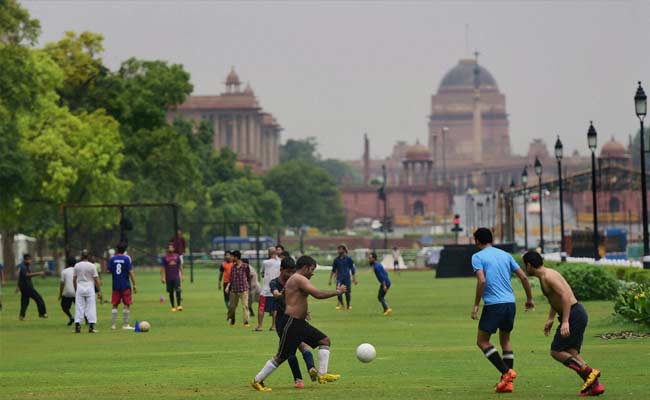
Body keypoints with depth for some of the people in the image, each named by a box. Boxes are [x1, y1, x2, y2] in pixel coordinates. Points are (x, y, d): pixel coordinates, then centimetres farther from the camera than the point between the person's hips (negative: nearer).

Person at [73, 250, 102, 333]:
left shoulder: (77, 265, 1)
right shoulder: (92, 266, -7)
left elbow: (74, 280, 6)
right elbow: (96, 279, -7)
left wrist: (75, 289, 19)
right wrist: (99, 290, -1)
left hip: (79, 288, 2)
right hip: (90, 288, -2)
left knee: (79, 307, 5)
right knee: (91, 307, 2)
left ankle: (77, 325, -2)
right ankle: (91, 326, -2)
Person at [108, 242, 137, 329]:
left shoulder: (112, 259, 1)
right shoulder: (127, 258, -7)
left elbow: (109, 270, 5)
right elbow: (130, 272, -9)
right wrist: (134, 285, -6)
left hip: (115, 285, 3)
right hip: (125, 285, -3)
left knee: (115, 306, 9)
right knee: (127, 305, 4)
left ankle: (113, 325, 6)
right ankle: (125, 325, 3)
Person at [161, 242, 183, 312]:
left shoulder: (177, 256, 7)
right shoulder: (164, 257, 0)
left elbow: (180, 266, 12)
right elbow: (163, 268, 0)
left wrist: (182, 275, 9)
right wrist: (163, 277, -5)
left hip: (176, 277, 1)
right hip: (168, 277, -1)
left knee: (178, 290, -12)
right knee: (171, 292, 4)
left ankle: (179, 305, -8)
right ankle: (173, 307, 11)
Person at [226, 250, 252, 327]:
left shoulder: (245, 266, -2)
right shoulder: (233, 267, 9)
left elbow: (248, 277, 6)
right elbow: (231, 278, 11)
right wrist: (228, 286, -2)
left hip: (243, 289, -4)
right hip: (234, 290, 4)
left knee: (245, 306, -10)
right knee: (232, 306, 10)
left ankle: (246, 322, -9)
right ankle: (232, 321, 28)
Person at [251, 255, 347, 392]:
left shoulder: (295, 280, 19)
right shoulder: (299, 279, -13)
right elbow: (318, 294, -23)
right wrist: (337, 291, -12)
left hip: (299, 323, 11)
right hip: (290, 323, -11)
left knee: (325, 340, 6)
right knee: (282, 356, -4)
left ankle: (322, 375, 1)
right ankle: (257, 381, 6)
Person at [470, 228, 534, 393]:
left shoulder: (477, 257, -1)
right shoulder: (505, 255, 15)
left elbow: (481, 281, -15)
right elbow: (523, 277, 11)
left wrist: (476, 305, -10)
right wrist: (529, 299, 21)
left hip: (493, 304, -6)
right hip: (510, 303, 6)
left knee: (482, 341, 6)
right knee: (505, 340, 18)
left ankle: (506, 371, -8)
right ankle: (508, 381, 10)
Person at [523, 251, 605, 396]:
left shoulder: (548, 276, -14)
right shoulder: (546, 275, 17)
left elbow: (565, 295, -26)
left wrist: (565, 322, -31)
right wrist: (550, 319, 31)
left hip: (573, 315, -10)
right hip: (578, 314, 10)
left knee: (556, 352, -6)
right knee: (571, 353, 8)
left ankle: (589, 372, -11)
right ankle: (595, 385, 2)